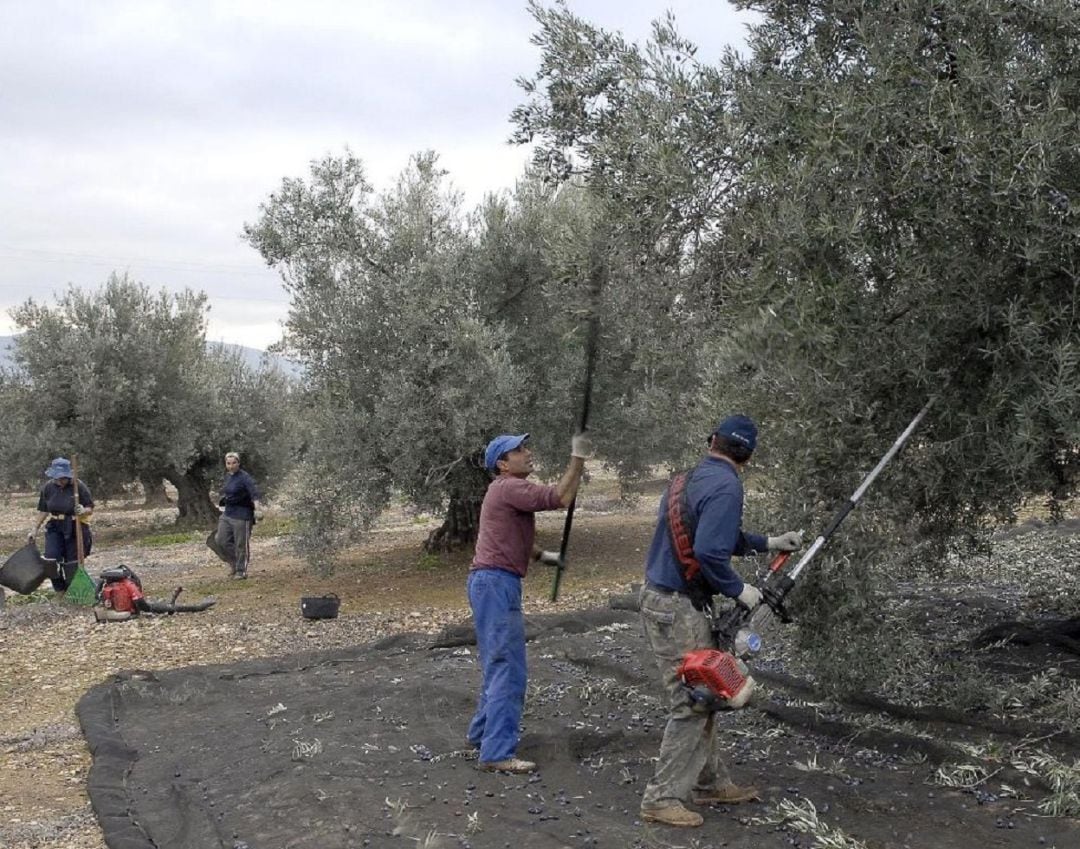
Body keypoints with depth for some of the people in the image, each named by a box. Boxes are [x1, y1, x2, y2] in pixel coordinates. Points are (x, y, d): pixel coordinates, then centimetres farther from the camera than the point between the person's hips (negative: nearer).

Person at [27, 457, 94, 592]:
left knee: (72, 565, 1)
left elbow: (90, 509, -8)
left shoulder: (79, 486, -11)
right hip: (55, 528, 3)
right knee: (50, 560, -10)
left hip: (75, 529, -3)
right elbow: (43, 510, 10)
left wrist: (83, 511, -30)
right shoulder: (48, 487, 0)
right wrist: (34, 529, 8)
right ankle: (60, 590, 11)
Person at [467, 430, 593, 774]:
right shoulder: (509, 488, -14)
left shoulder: (509, 489, 20)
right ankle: (497, 753, -12)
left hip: (497, 583, 11)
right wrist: (578, 458, -15)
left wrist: (542, 555, 17)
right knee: (507, 668, -12)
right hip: (495, 582, -11)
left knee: (499, 664, 20)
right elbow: (560, 498, -22)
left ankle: (483, 732, 31)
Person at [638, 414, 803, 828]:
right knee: (691, 704, -3)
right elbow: (709, 552, -27)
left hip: (665, 602, 10)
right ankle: (662, 798, 2)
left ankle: (710, 782, 27)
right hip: (677, 609, -10)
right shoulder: (725, 486, -17)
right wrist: (739, 590, -12)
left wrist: (767, 542, 26)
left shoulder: (691, 478, 12)